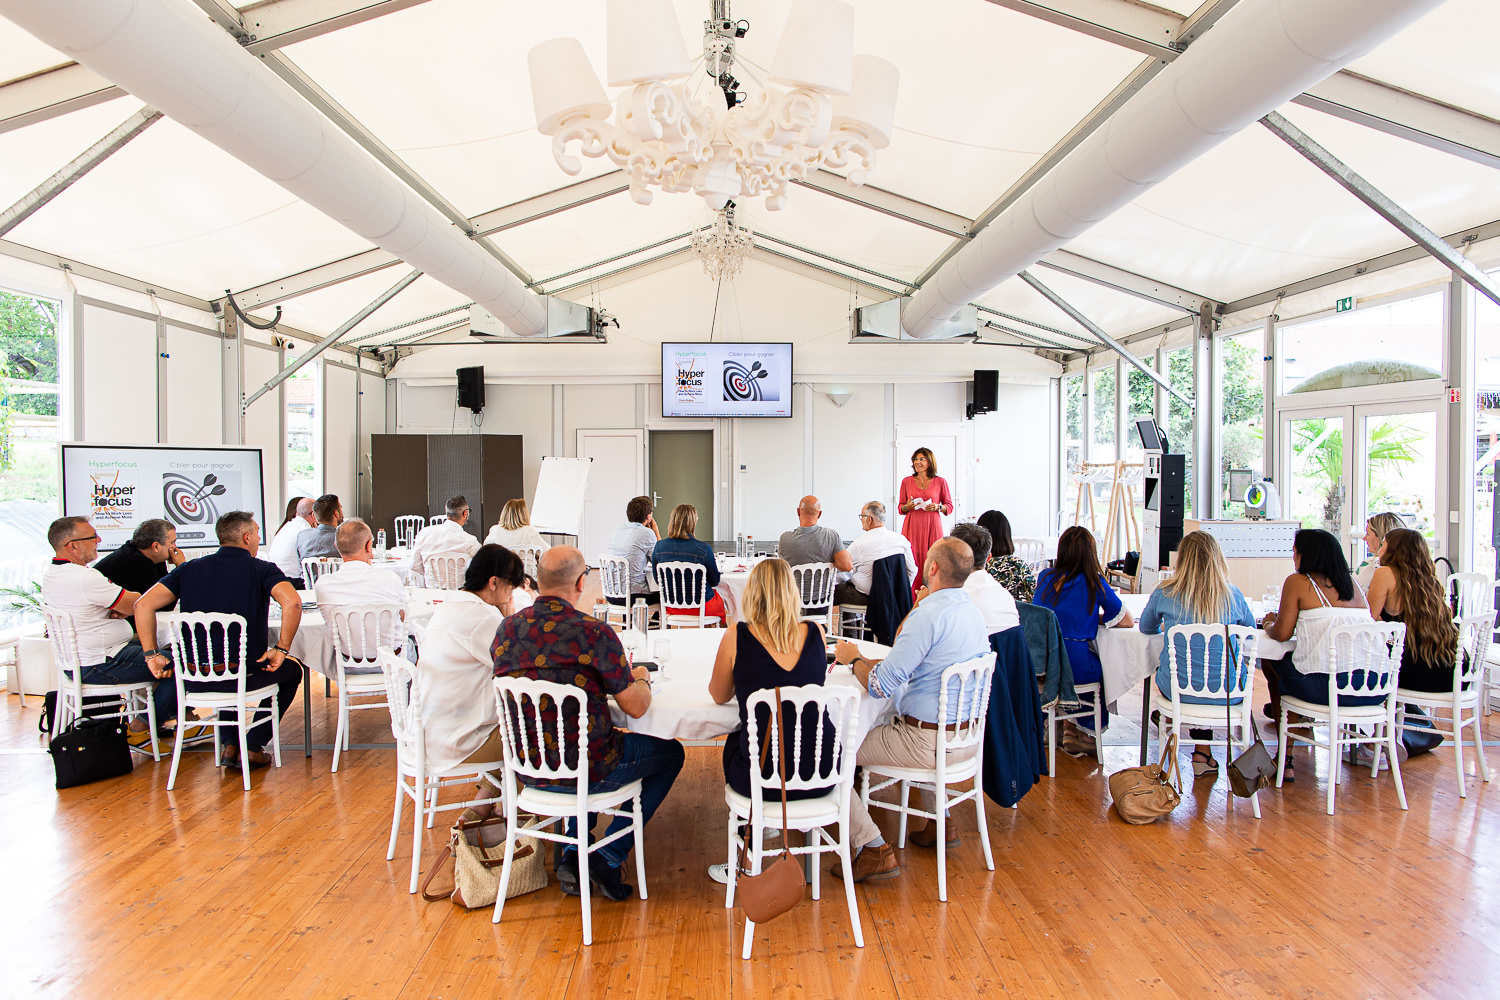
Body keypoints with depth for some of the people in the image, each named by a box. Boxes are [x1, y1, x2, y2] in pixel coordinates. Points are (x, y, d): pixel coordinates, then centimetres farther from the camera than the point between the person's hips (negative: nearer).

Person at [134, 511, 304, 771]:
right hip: (243, 676, -5)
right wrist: (281, 650, -14)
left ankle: (230, 745, 28)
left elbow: (143, 605, -3)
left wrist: (152, 654, 3)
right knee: (292, 668, 26)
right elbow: (292, 602, -25)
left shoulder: (189, 568, 7)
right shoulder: (261, 569, -6)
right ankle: (253, 747, 19)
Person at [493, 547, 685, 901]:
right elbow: (635, 707, -14)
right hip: (586, 771, -6)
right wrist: (640, 678, 8)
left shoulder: (507, 629, -3)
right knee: (670, 752, 20)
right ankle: (609, 858, 12)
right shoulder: (593, 632, -21)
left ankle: (572, 854, 26)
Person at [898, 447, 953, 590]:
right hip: (912, 528, 1)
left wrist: (937, 507, -9)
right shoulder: (906, 481, 9)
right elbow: (900, 508, 15)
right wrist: (907, 506, -7)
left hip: (932, 527, -1)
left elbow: (950, 506, 11)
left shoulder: (940, 482, 5)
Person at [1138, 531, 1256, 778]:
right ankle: (1203, 752, 34)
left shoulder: (1164, 594, -8)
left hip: (1179, 691, -1)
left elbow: (1146, 628, 11)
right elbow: (1251, 628, 14)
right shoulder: (1233, 595, -5)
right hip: (1226, 694, 1)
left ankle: (1203, 753, 35)